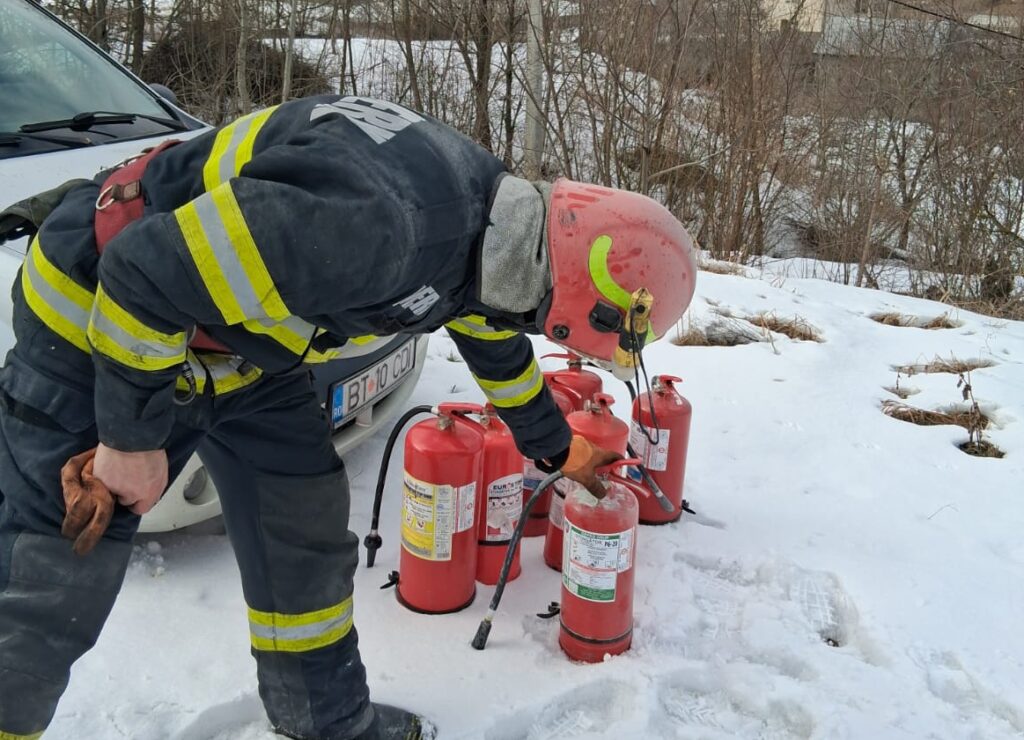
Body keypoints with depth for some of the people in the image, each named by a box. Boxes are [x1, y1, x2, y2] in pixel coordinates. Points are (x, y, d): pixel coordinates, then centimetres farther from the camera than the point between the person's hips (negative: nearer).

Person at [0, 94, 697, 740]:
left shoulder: (488, 216, -5)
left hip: (242, 341, 8)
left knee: (308, 535, 11)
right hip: (100, 311, -8)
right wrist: (132, 438, -18)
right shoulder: (375, 223, -38)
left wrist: (559, 451, 31)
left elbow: (498, 346, 17)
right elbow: (145, 276, -32)